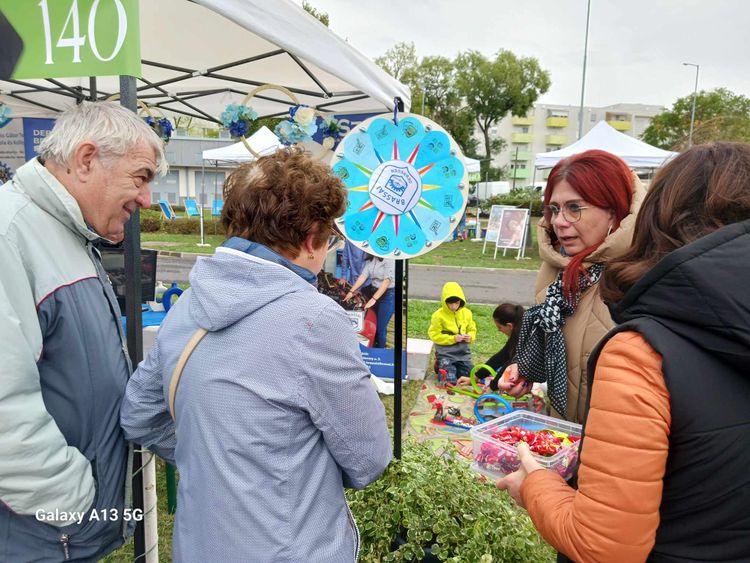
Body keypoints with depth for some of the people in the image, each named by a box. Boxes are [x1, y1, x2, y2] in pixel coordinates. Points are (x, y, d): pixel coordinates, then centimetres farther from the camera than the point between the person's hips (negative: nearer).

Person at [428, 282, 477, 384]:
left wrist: (470, 337, -10)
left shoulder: (467, 313, 1)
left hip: (463, 353, 5)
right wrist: (453, 338, -19)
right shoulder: (438, 315, -14)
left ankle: (454, 368, 29)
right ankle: (440, 366, 17)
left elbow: (472, 329, 13)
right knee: (450, 381, -14)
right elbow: (434, 335, -13)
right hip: (446, 353, -4)